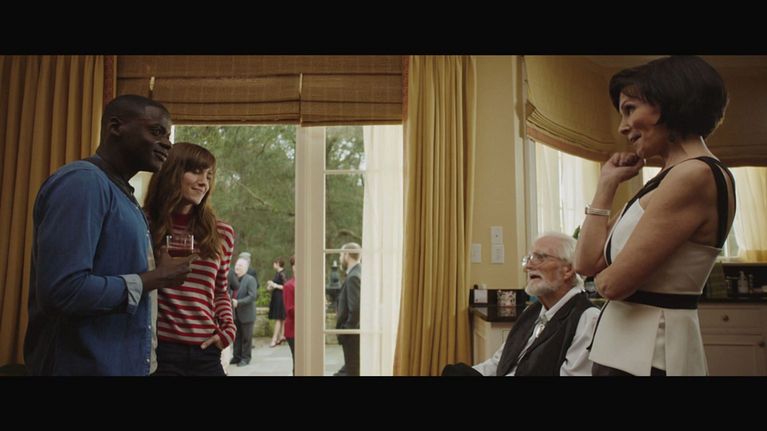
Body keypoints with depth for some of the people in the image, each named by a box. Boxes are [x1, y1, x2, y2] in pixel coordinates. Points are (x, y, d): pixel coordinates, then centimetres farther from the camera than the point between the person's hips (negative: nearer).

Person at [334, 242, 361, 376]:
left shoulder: (353, 277, -19)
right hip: (355, 331, 9)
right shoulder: (359, 273, 11)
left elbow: (355, 308, -24)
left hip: (352, 334, -9)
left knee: (352, 371, -1)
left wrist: (346, 330, -16)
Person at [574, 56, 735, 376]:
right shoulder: (671, 179, 11)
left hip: (648, 353, -9)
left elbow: (613, 283, -20)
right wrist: (607, 184, 7)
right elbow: (587, 263, 6)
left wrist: (604, 275, 2)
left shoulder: (695, 175, -18)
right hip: (627, 345, 9)